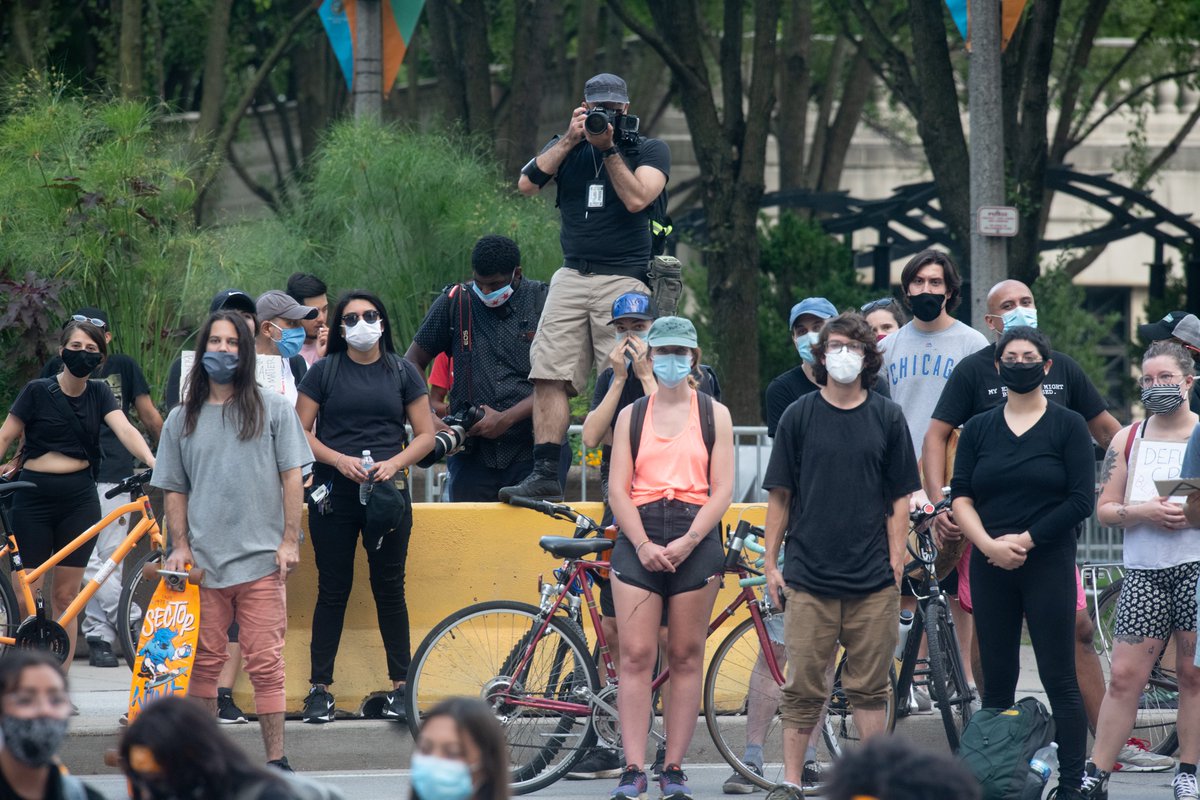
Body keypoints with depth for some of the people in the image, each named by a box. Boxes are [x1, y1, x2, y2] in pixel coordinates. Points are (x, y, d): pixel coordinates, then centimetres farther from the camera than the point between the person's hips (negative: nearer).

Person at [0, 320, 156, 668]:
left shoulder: (99, 394, 5)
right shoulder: (38, 391, -3)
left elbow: (125, 430, -10)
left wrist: (151, 461, -27)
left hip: (79, 498, 3)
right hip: (34, 497, -2)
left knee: (66, 596, 5)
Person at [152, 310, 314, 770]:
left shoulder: (273, 409, 7)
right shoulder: (182, 420, 13)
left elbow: (292, 477, 4)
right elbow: (174, 490, 15)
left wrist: (289, 540, -4)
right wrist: (181, 545, 3)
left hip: (262, 559, -2)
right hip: (203, 560, 2)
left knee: (265, 663, -6)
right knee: (204, 663, 3)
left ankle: (276, 760, -3)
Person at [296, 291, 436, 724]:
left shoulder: (402, 373, 9)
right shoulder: (324, 372, 6)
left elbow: (425, 434, 9)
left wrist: (395, 463, -9)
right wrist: (339, 460, -13)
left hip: (387, 491, 1)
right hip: (335, 493, -1)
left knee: (389, 588, 2)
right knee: (333, 589, 1)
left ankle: (400, 687, 9)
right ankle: (320, 689, 5)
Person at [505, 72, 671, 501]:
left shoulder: (650, 151, 7)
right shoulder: (568, 147, 16)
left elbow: (636, 199, -10)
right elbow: (527, 183, 0)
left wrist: (608, 148, -10)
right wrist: (570, 139, -4)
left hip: (623, 277, -3)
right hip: (572, 277, 3)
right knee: (549, 376, -8)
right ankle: (545, 474, -8)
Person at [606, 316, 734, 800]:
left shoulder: (713, 414, 8)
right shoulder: (631, 415, 11)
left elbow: (722, 491, 1)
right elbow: (618, 489, 5)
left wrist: (687, 541, -12)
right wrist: (644, 544, -10)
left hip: (696, 540, -1)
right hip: (638, 539, 1)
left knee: (686, 657, 1)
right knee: (636, 656, -7)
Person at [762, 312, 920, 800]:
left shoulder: (887, 418, 6)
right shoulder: (800, 416, 5)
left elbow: (899, 499, 8)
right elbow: (779, 496, 7)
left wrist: (896, 564, 1)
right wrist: (770, 563, 3)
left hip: (872, 579, 1)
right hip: (808, 576, -1)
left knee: (870, 687, 3)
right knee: (803, 687, -1)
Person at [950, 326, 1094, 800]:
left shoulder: (1068, 426, 2)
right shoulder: (978, 429, 10)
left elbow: (1081, 501, -5)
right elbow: (961, 498, 5)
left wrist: (1025, 540, -10)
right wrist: (989, 544, -12)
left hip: (1048, 564, -3)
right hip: (991, 566, 3)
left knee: (1059, 680, -5)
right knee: (997, 682, 4)